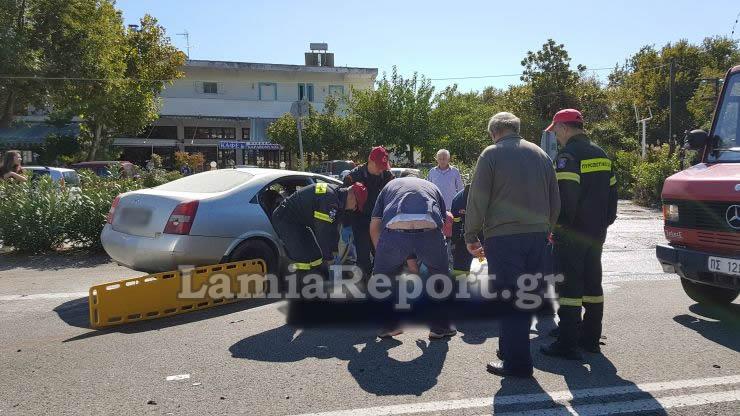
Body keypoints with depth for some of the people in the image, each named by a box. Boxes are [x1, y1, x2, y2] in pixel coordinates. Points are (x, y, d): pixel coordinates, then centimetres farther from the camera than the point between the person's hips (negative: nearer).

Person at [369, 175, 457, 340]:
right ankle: (440, 326, 31)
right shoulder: (433, 187, 37)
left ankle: (389, 325, 27)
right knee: (440, 274, 28)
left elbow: (374, 227, 28)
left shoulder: (389, 186, 35)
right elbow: (444, 223, 35)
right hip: (429, 231, 1)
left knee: (382, 276, 26)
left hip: (394, 232, 0)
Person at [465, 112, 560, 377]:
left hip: (504, 236, -6)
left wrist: (471, 236, 0)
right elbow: (555, 201, 15)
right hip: (537, 236, 6)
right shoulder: (541, 154, 13)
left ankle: (516, 362, 5)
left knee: (508, 298, 0)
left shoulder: (491, 154, -3)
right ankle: (513, 349, 27)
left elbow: (477, 200, -7)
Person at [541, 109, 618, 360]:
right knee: (592, 283, 14)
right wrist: (604, 222, 22)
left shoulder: (567, 156, -13)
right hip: (596, 232, 9)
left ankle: (567, 344, -1)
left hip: (572, 234, -9)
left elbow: (564, 197, -21)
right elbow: (612, 193, 19)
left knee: (569, 285, -5)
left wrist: (558, 227, -12)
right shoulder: (601, 155, 16)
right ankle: (591, 338, 23)